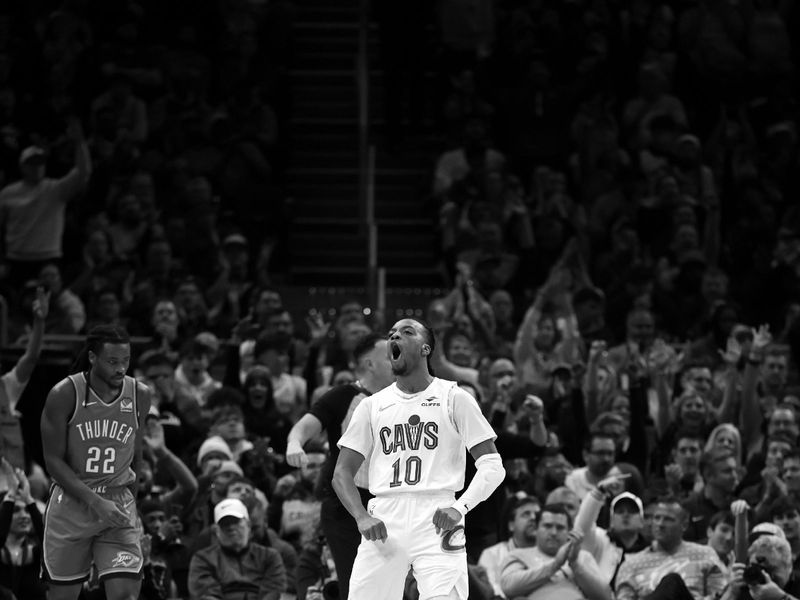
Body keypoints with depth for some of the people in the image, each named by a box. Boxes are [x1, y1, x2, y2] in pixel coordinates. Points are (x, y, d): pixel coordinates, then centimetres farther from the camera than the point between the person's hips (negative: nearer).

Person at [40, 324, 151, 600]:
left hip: (119, 507, 2)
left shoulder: (140, 395, 0)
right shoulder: (64, 394, -12)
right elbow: (54, 461, -12)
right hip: (71, 503, -2)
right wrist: (96, 502, -21)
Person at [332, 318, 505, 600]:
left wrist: (460, 507, -15)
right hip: (384, 521, 3)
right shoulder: (372, 405, 15)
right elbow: (343, 472, 14)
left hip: (436, 521, -3)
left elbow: (492, 466, 2)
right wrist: (362, 517, -5)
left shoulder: (453, 398, 6)